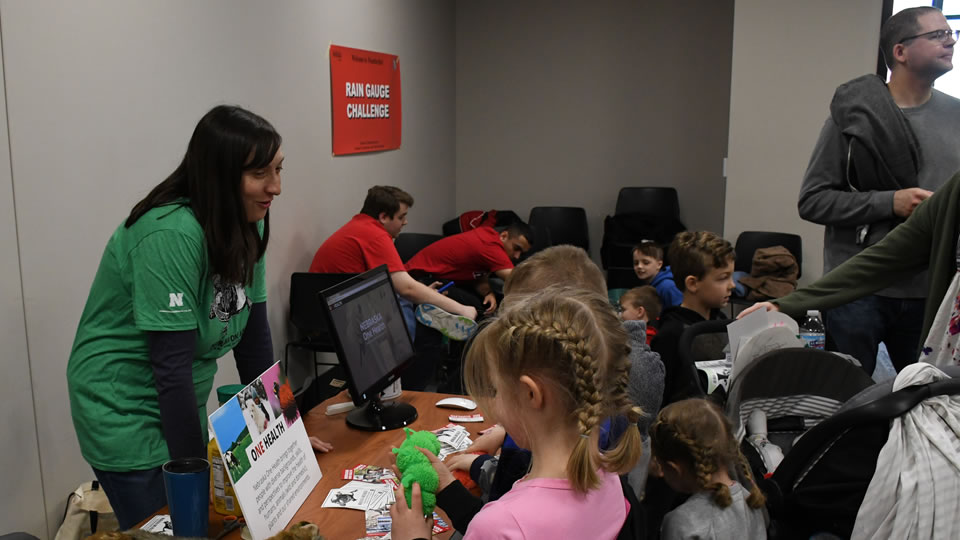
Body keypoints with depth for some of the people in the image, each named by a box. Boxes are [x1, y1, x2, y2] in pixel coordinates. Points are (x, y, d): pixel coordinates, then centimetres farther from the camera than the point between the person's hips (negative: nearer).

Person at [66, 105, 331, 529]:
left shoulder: (248, 225, -4)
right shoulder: (171, 234, -27)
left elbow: (253, 334, 2)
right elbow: (171, 363, -27)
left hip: (184, 403, 7)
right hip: (125, 413, -7)